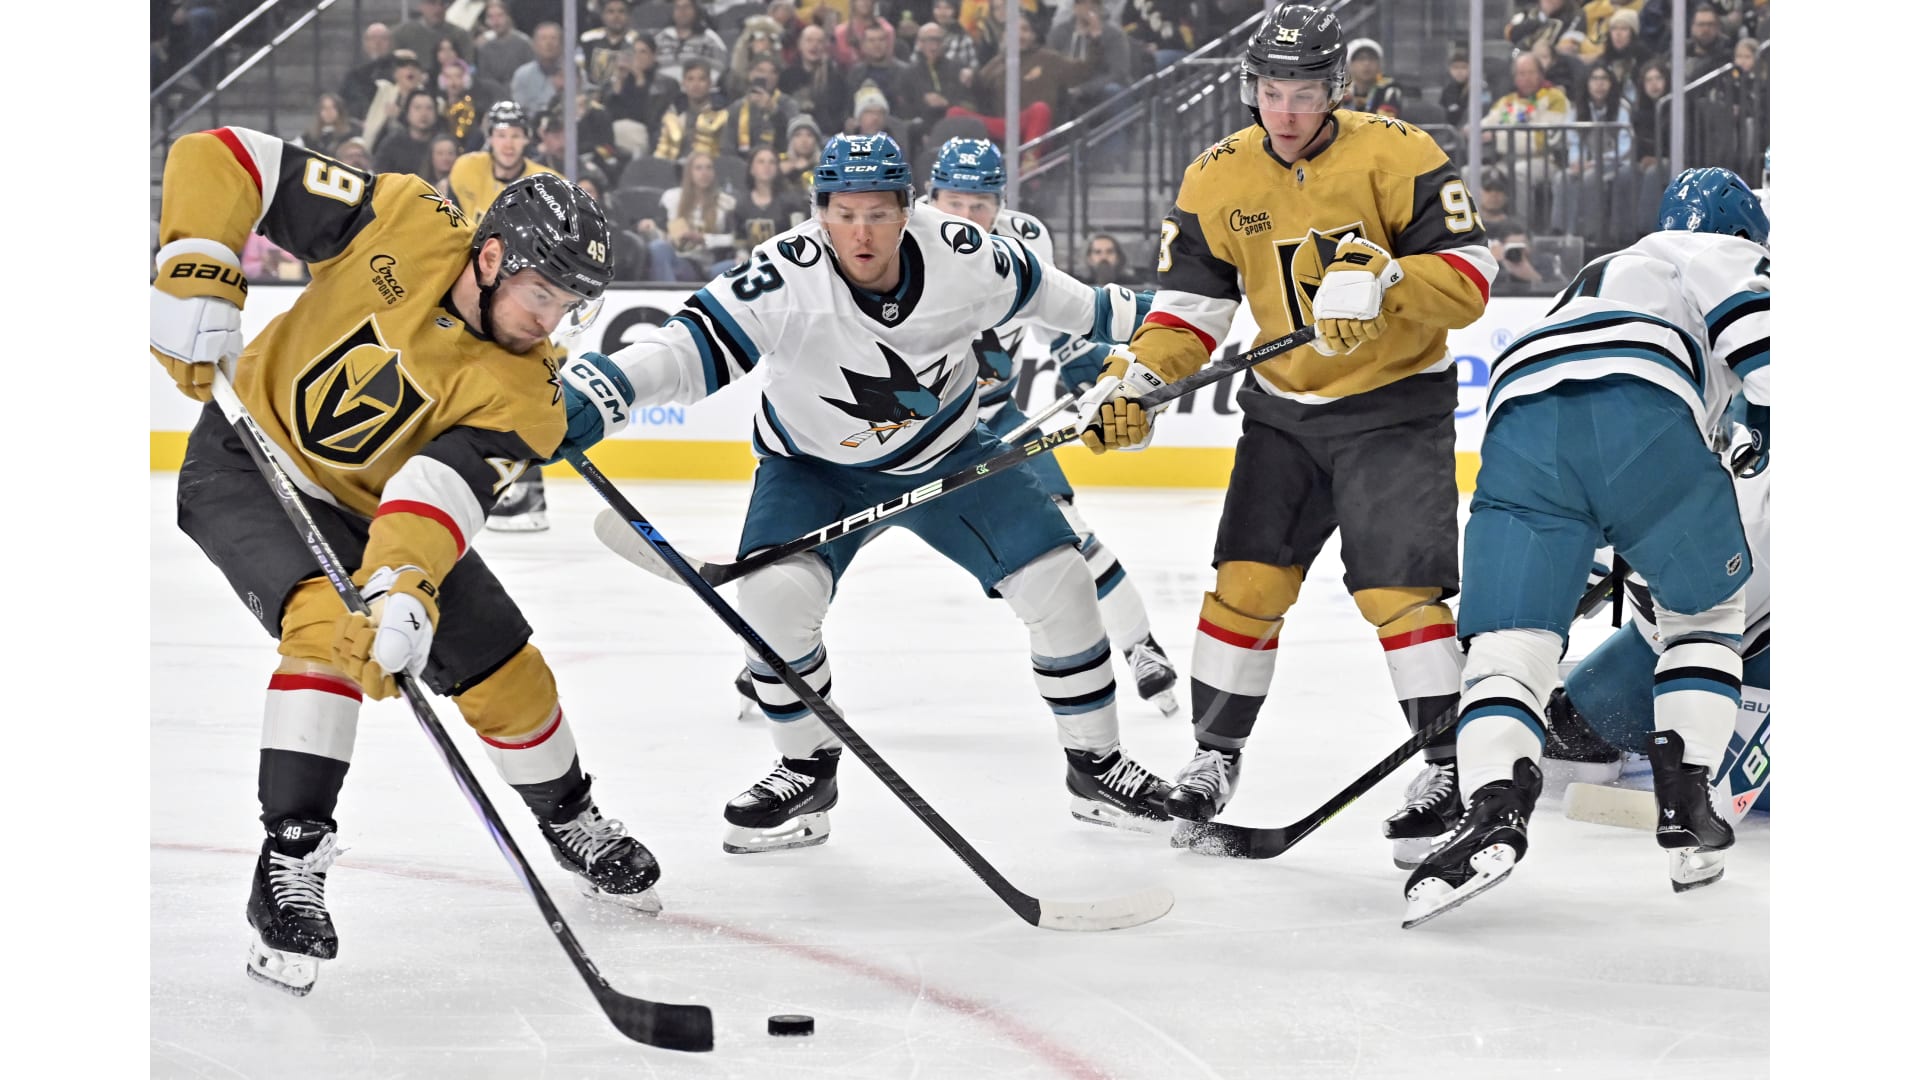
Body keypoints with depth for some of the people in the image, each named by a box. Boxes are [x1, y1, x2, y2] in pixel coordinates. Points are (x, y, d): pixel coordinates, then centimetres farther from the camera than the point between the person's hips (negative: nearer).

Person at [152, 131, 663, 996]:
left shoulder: (525, 396, -19)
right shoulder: (403, 227, -24)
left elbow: (440, 492, -34)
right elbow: (219, 160, -22)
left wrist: (404, 591, -51)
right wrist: (199, 282, -32)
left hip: (375, 509, 4)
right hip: (249, 463, -4)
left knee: (505, 672, 3)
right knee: (328, 622, -31)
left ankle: (571, 823, 32)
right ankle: (289, 863, -27)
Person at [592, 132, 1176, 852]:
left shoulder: (963, 254, -22)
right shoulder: (784, 279, -32)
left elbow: (1036, 291, 0)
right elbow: (691, 345, -41)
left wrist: (1122, 322, 13)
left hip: (948, 456, 2)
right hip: (814, 468, -2)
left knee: (1058, 581, -8)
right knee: (774, 592, -25)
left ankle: (1096, 767, 13)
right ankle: (807, 771, -1)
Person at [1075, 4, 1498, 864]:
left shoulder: (1395, 156, -16)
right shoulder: (1217, 180, -2)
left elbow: (1470, 276, -18)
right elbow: (1189, 307, 1)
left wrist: (1383, 282, -34)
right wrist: (1134, 382, -14)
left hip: (1395, 404, -4)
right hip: (1283, 408, 4)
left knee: (1397, 587, -14)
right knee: (1246, 580, 2)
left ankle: (1448, 768, -5)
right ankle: (1214, 758, 17)